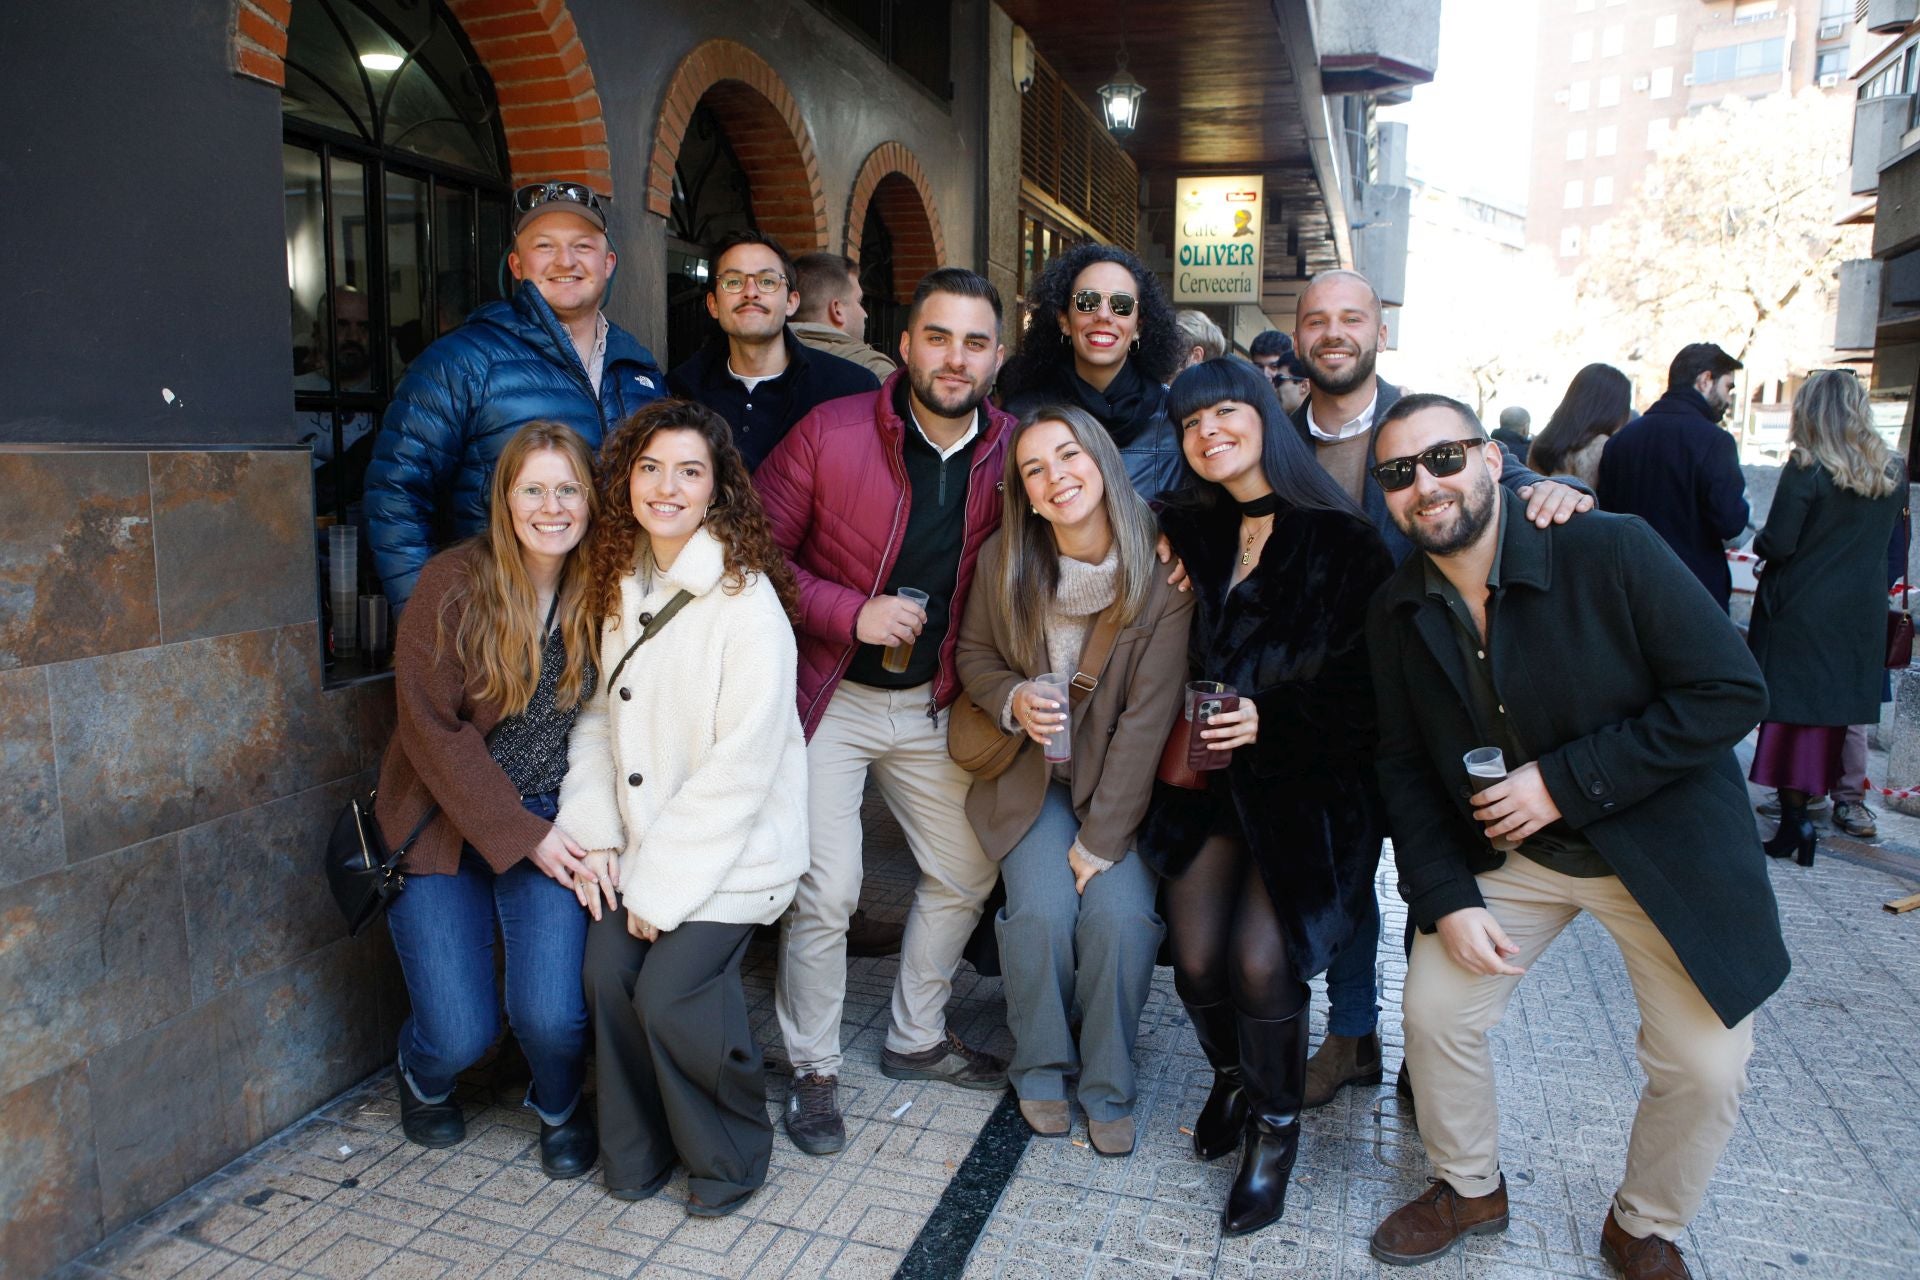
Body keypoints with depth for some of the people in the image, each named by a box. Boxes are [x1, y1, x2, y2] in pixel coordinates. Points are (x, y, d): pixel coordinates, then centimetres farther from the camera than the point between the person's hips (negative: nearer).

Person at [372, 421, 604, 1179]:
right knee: (462, 1033, -4)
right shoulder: (454, 585, -12)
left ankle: (560, 1107, 23)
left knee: (552, 1014, -14)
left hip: (550, 823, 2)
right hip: (443, 825, -1)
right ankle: (423, 1076, 36)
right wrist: (521, 835, -16)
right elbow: (432, 729, -14)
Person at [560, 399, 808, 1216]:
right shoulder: (621, 583, 5)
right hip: (641, 837, 6)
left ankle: (731, 1156, 14)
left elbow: (743, 764, -20)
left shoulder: (745, 601, -18)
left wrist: (664, 883, -16)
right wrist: (594, 832, -2)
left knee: (670, 991, -14)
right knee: (608, 974, -7)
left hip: (733, 844, -6)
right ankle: (640, 1149, 19)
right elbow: (601, 711, 9)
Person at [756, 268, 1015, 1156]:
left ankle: (915, 1038, 37)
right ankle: (813, 1070, 17)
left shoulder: (1011, 452, -3)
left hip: (934, 705, 5)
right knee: (827, 889, -8)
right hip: (831, 694, -4)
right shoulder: (830, 433, -13)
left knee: (967, 872, 13)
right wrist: (850, 613, -21)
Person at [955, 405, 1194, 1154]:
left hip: (1120, 780, -1)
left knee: (1119, 914, -20)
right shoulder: (1004, 560, -9)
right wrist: (1012, 698, -17)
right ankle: (1039, 1069, 11)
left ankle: (1107, 1087, 7)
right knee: (1041, 909, -19)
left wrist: (1101, 839, -17)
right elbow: (973, 654, 7)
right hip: (1028, 773, 1)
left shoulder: (1161, 571, -17)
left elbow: (1147, 718, -16)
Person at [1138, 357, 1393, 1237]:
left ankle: (1276, 1128, 14)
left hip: (1306, 783, -3)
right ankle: (1230, 1079, 30)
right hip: (1208, 777, 4)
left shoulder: (1342, 541, -5)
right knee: (1197, 961, -5)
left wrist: (1272, 718, -18)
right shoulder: (1188, 532, 9)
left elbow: (1368, 685, -8)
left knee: (1260, 960, -15)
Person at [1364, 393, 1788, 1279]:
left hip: (1665, 850, -2)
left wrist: (1565, 780, -25)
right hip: (1505, 854, 3)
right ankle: (1470, 1188, 29)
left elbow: (1733, 693, -21)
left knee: (1705, 1067, 1)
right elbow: (1405, 766, -1)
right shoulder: (1397, 613, -8)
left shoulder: (1612, 553, -22)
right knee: (1433, 1011, -1)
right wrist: (1445, 900, -11)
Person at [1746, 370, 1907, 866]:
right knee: (1838, 707, 13)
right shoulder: (1894, 472, 3)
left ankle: (1795, 817, -2)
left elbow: (1777, 544, -17)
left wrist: (1760, 543, 4)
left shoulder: (1807, 469, -15)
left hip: (1801, 610, -5)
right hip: (1863, 614, 5)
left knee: (1795, 707, 1)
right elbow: (1888, 536, 14)